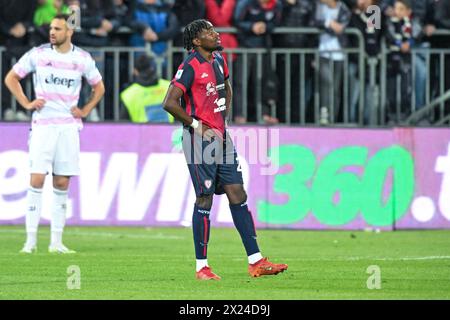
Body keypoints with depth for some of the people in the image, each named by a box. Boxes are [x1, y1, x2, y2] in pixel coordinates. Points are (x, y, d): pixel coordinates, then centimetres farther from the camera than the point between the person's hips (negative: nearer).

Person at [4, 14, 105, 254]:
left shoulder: (83, 59, 5)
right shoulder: (38, 54, 0)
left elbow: (99, 87, 20)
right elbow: (11, 78, 9)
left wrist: (85, 110, 7)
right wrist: (27, 103, -1)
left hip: (69, 127, 2)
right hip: (42, 124, -2)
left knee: (62, 184, 3)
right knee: (37, 180, -9)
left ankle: (56, 241, 8)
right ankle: (31, 240, -7)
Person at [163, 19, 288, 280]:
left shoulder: (218, 61, 12)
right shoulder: (190, 66, -14)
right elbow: (170, 103, -20)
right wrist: (196, 125, -14)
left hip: (221, 138, 8)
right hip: (201, 139, -8)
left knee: (238, 196, 5)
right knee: (205, 199, -4)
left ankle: (255, 261, 5)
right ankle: (202, 267, 3)